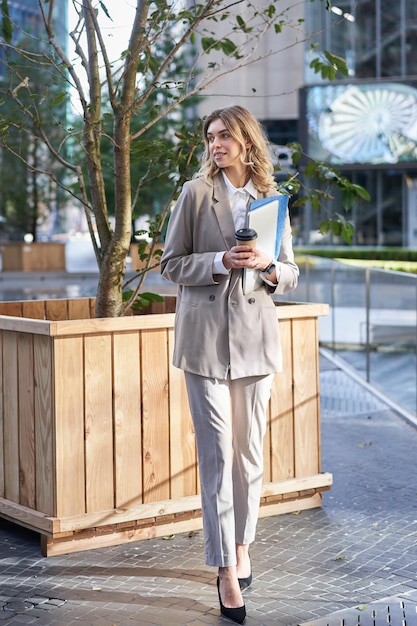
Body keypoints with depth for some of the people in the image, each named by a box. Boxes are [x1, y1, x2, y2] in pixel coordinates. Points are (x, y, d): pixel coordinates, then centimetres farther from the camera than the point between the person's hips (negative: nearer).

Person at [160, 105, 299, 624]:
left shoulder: (272, 199, 8)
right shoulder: (195, 194, 1)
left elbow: (291, 274, 12)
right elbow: (171, 264, 1)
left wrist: (268, 266, -10)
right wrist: (221, 262, -14)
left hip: (255, 337, 3)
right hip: (206, 337, -3)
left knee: (250, 453, 9)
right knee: (217, 454, -5)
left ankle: (241, 547, 26)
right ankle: (226, 570, -1)